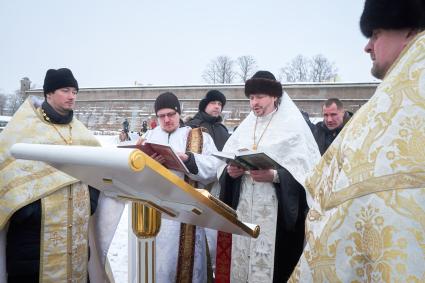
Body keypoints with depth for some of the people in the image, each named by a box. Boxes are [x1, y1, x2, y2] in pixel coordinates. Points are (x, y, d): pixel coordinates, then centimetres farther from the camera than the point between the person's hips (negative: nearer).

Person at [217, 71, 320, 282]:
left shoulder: (294, 125, -3)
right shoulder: (244, 127, 12)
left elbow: (306, 168, -11)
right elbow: (224, 161, 11)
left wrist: (274, 176, -24)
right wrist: (230, 171, -11)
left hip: (276, 210, -4)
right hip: (243, 205, 5)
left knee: (273, 265, 0)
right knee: (241, 259, 9)